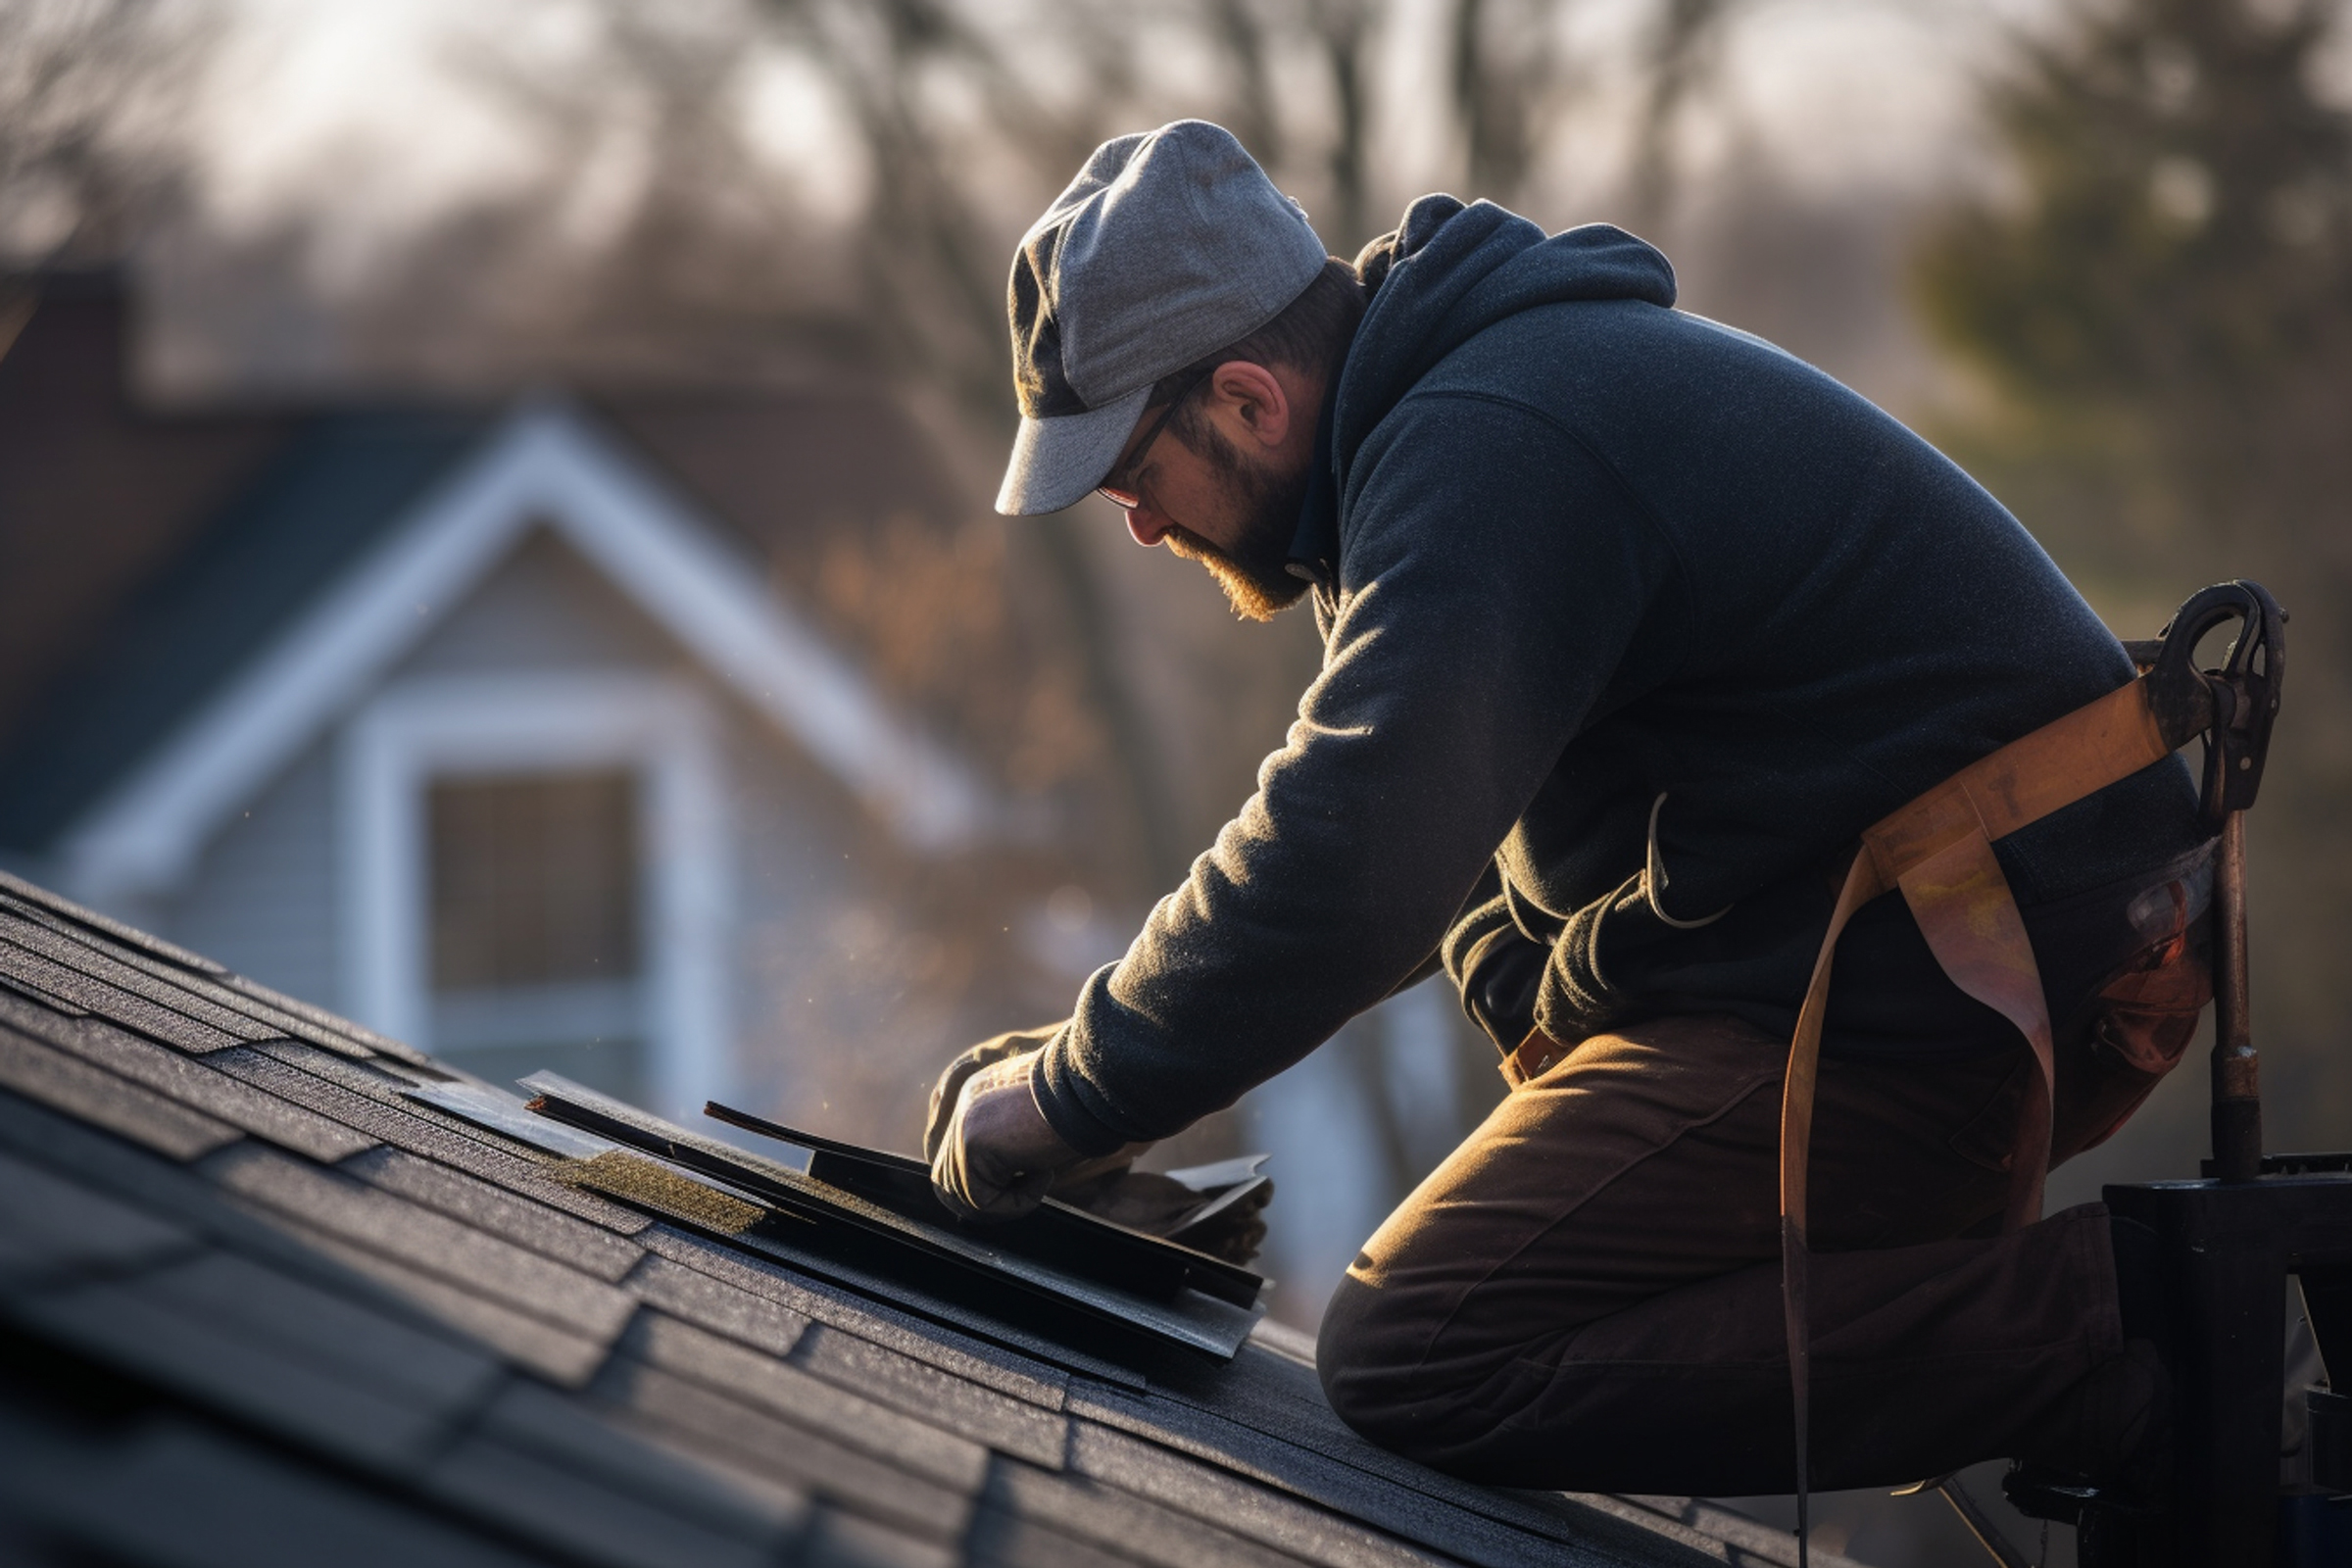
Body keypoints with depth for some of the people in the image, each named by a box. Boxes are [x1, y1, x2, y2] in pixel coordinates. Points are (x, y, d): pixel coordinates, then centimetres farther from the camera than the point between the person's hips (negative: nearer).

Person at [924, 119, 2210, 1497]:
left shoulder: (1490, 456, -19)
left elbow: (1351, 855, -28)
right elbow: (1443, 808, 26)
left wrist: (1071, 1101, -17)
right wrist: (1537, 995, 7)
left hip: (1930, 1008, -11)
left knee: (1418, 1359, -15)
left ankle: (2080, 1335, -16)